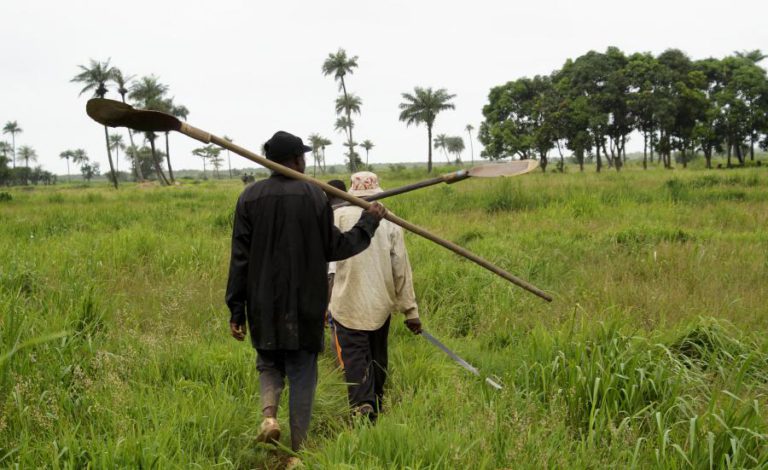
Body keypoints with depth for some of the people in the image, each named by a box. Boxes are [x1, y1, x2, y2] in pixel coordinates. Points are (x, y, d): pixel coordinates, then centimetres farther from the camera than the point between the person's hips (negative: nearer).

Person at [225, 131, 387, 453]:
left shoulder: (250, 197, -2)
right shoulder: (314, 196, -8)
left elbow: (240, 258, -2)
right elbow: (335, 248, -1)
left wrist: (236, 309, 4)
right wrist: (369, 222, 13)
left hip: (263, 306, 2)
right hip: (305, 306, -2)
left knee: (268, 363, 22)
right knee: (302, 373, 9)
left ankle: (269, 415, -5)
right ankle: (297, 449, 14)